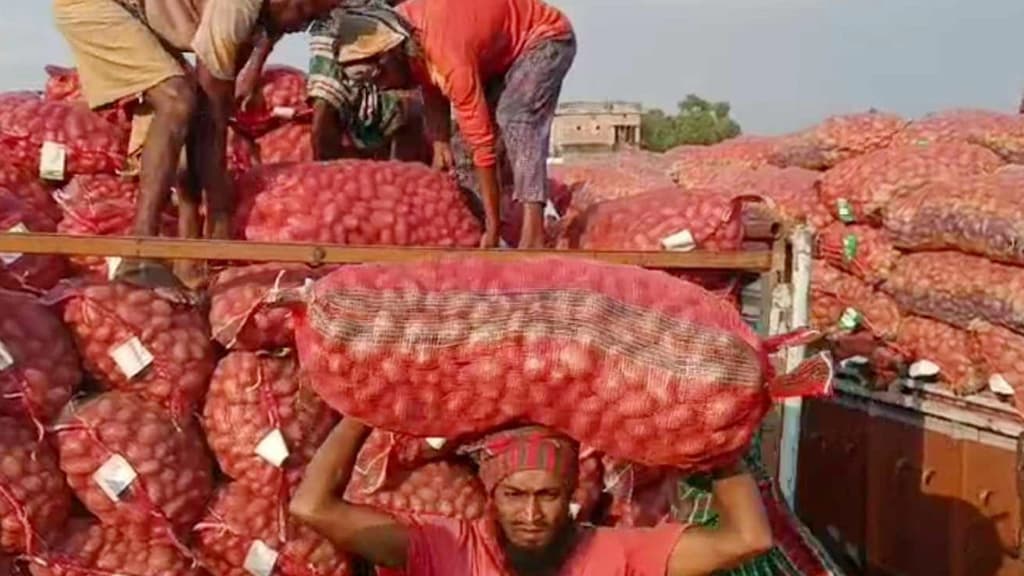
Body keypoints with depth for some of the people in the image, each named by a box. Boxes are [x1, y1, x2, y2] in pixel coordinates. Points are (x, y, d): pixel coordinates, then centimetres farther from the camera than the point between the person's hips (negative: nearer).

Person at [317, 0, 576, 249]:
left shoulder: (448, 56, -39)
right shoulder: (397, 28, -15)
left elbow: (483, 142, -37)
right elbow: (433, 93, 2)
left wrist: (492, 228, -34)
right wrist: (441, 144, -12)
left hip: (546, 38, -9)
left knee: (517, 118, -27)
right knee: (479, 122, 3)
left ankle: (533, 235, -33)